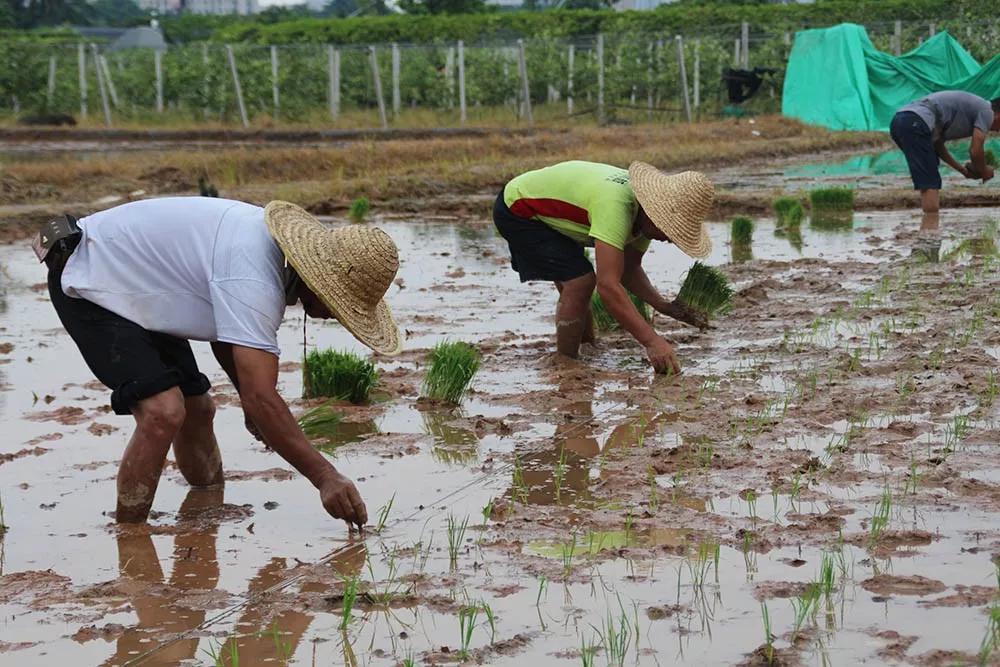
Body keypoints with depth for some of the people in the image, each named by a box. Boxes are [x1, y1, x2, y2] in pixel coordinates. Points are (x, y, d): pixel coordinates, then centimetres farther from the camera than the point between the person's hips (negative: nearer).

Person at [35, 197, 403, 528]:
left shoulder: (276, 242, -2)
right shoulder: (252, 279, -33)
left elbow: (226, 331, 12)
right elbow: (261, 399, -35)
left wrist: (252, 402, -2)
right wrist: (324, 476, -32)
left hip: (139, 293, 10)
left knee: (196, 407, 13)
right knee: (164, 412, -23)